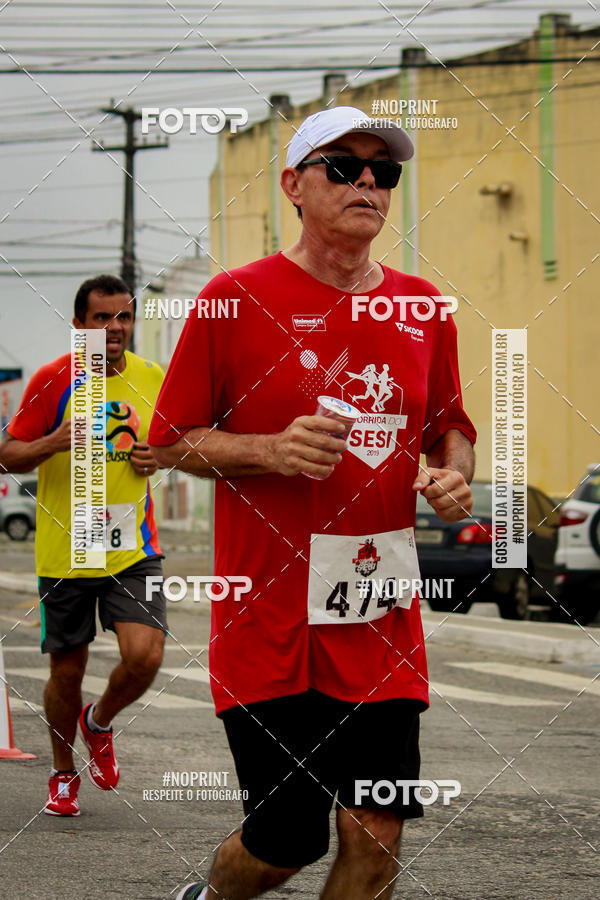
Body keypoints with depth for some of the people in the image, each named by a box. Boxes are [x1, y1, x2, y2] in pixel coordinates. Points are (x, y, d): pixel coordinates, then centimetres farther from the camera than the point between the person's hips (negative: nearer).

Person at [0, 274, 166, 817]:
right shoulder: (54, 380, -7)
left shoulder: (152, 379, 4)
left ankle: (99, 723, 18)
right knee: (66, 672, 6)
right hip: (65, 552, -2)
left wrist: (156, 457, -2)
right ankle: (64, 774, 31)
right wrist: (53, 443, -24)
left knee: (145, 655, -15)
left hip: (133, 549, 2)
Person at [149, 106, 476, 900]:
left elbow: (451, 425, 22)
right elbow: (170, 441, 0)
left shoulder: (421, 307, 9)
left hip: (382, 619, 4)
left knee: (377, 834, 0)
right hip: (267, 618, -4)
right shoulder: (236, 298, -4)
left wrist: (453, 474, 0)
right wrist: (268, 451, -16)